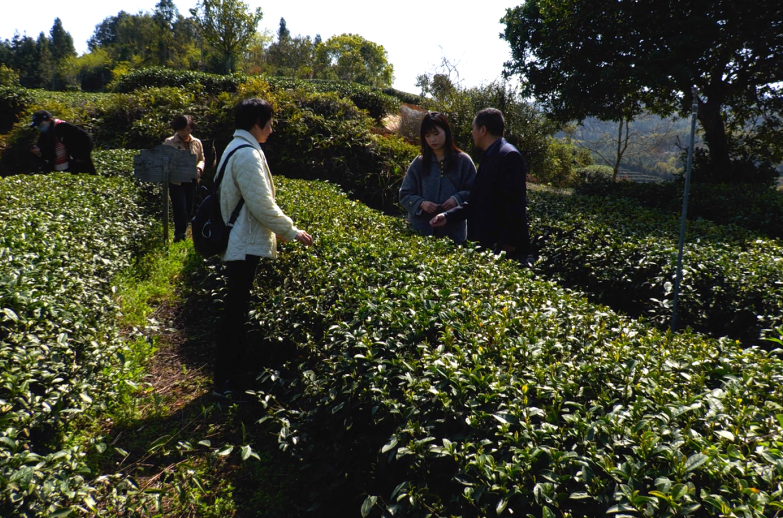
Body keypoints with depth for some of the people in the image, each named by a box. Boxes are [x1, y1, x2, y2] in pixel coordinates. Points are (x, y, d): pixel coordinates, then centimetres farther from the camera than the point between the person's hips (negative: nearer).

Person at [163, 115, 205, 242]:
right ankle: (180, 235, 2)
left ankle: (180, 234, 28)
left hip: (192, 181, 4)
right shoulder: (169, 143, -3)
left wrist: (199, 169, -6)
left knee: (189, 209, 11)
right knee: (180, 209, -10)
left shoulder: (197, 143, 7)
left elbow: (201, 159, 15)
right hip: (176, 181, -4)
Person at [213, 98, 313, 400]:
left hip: (239, 244, 10)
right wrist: (291, 232, -10)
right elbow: (262, 204, -21)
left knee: (236, 310, 16)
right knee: (236, 311, -2)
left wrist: (276, 228, 20)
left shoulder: (236, 149, 15)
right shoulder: (248, 154, -18)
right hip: (244, 246, -10)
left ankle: (232, 373, 29)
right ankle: (224, 383, 9)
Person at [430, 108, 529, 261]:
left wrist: (508, 243, -20)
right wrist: (448, 216, 12)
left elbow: (515, 204, -19)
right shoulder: (489, 157, 15)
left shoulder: (509, 156, -13)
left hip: (504, 247, -9)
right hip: (486, 243, 9)